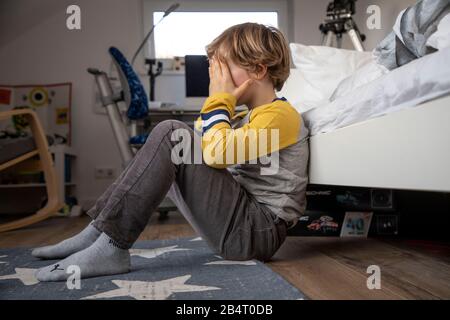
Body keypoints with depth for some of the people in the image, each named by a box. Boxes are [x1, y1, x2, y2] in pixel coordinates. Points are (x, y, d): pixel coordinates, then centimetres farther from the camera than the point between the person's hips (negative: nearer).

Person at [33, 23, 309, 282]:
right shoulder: (246, 118, 22)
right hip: (237, 226, 9)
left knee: (171, 135, -19)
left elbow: (215, 152, -24)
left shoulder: (280, 114, -9)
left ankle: (111, 247, -19)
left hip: (256, 233, -9)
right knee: (167, 149, 13)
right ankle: (99, 233, 4)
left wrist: (220, 99, -9)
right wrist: (220, 100, 13)